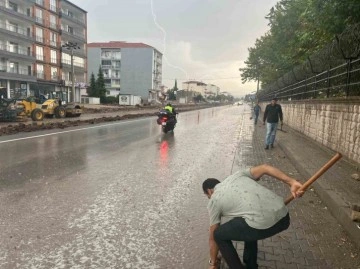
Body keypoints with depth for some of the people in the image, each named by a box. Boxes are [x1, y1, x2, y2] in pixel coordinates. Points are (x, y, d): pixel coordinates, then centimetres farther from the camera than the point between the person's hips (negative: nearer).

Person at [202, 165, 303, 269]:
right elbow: (264, 168, 13)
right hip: (284, 217, 7)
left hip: (262, 225, -6)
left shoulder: (214, 201, 16)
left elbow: (212, 237, 24)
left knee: (219, 235, 18)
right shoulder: (238, 175, 28)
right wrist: (292, 182, 6)